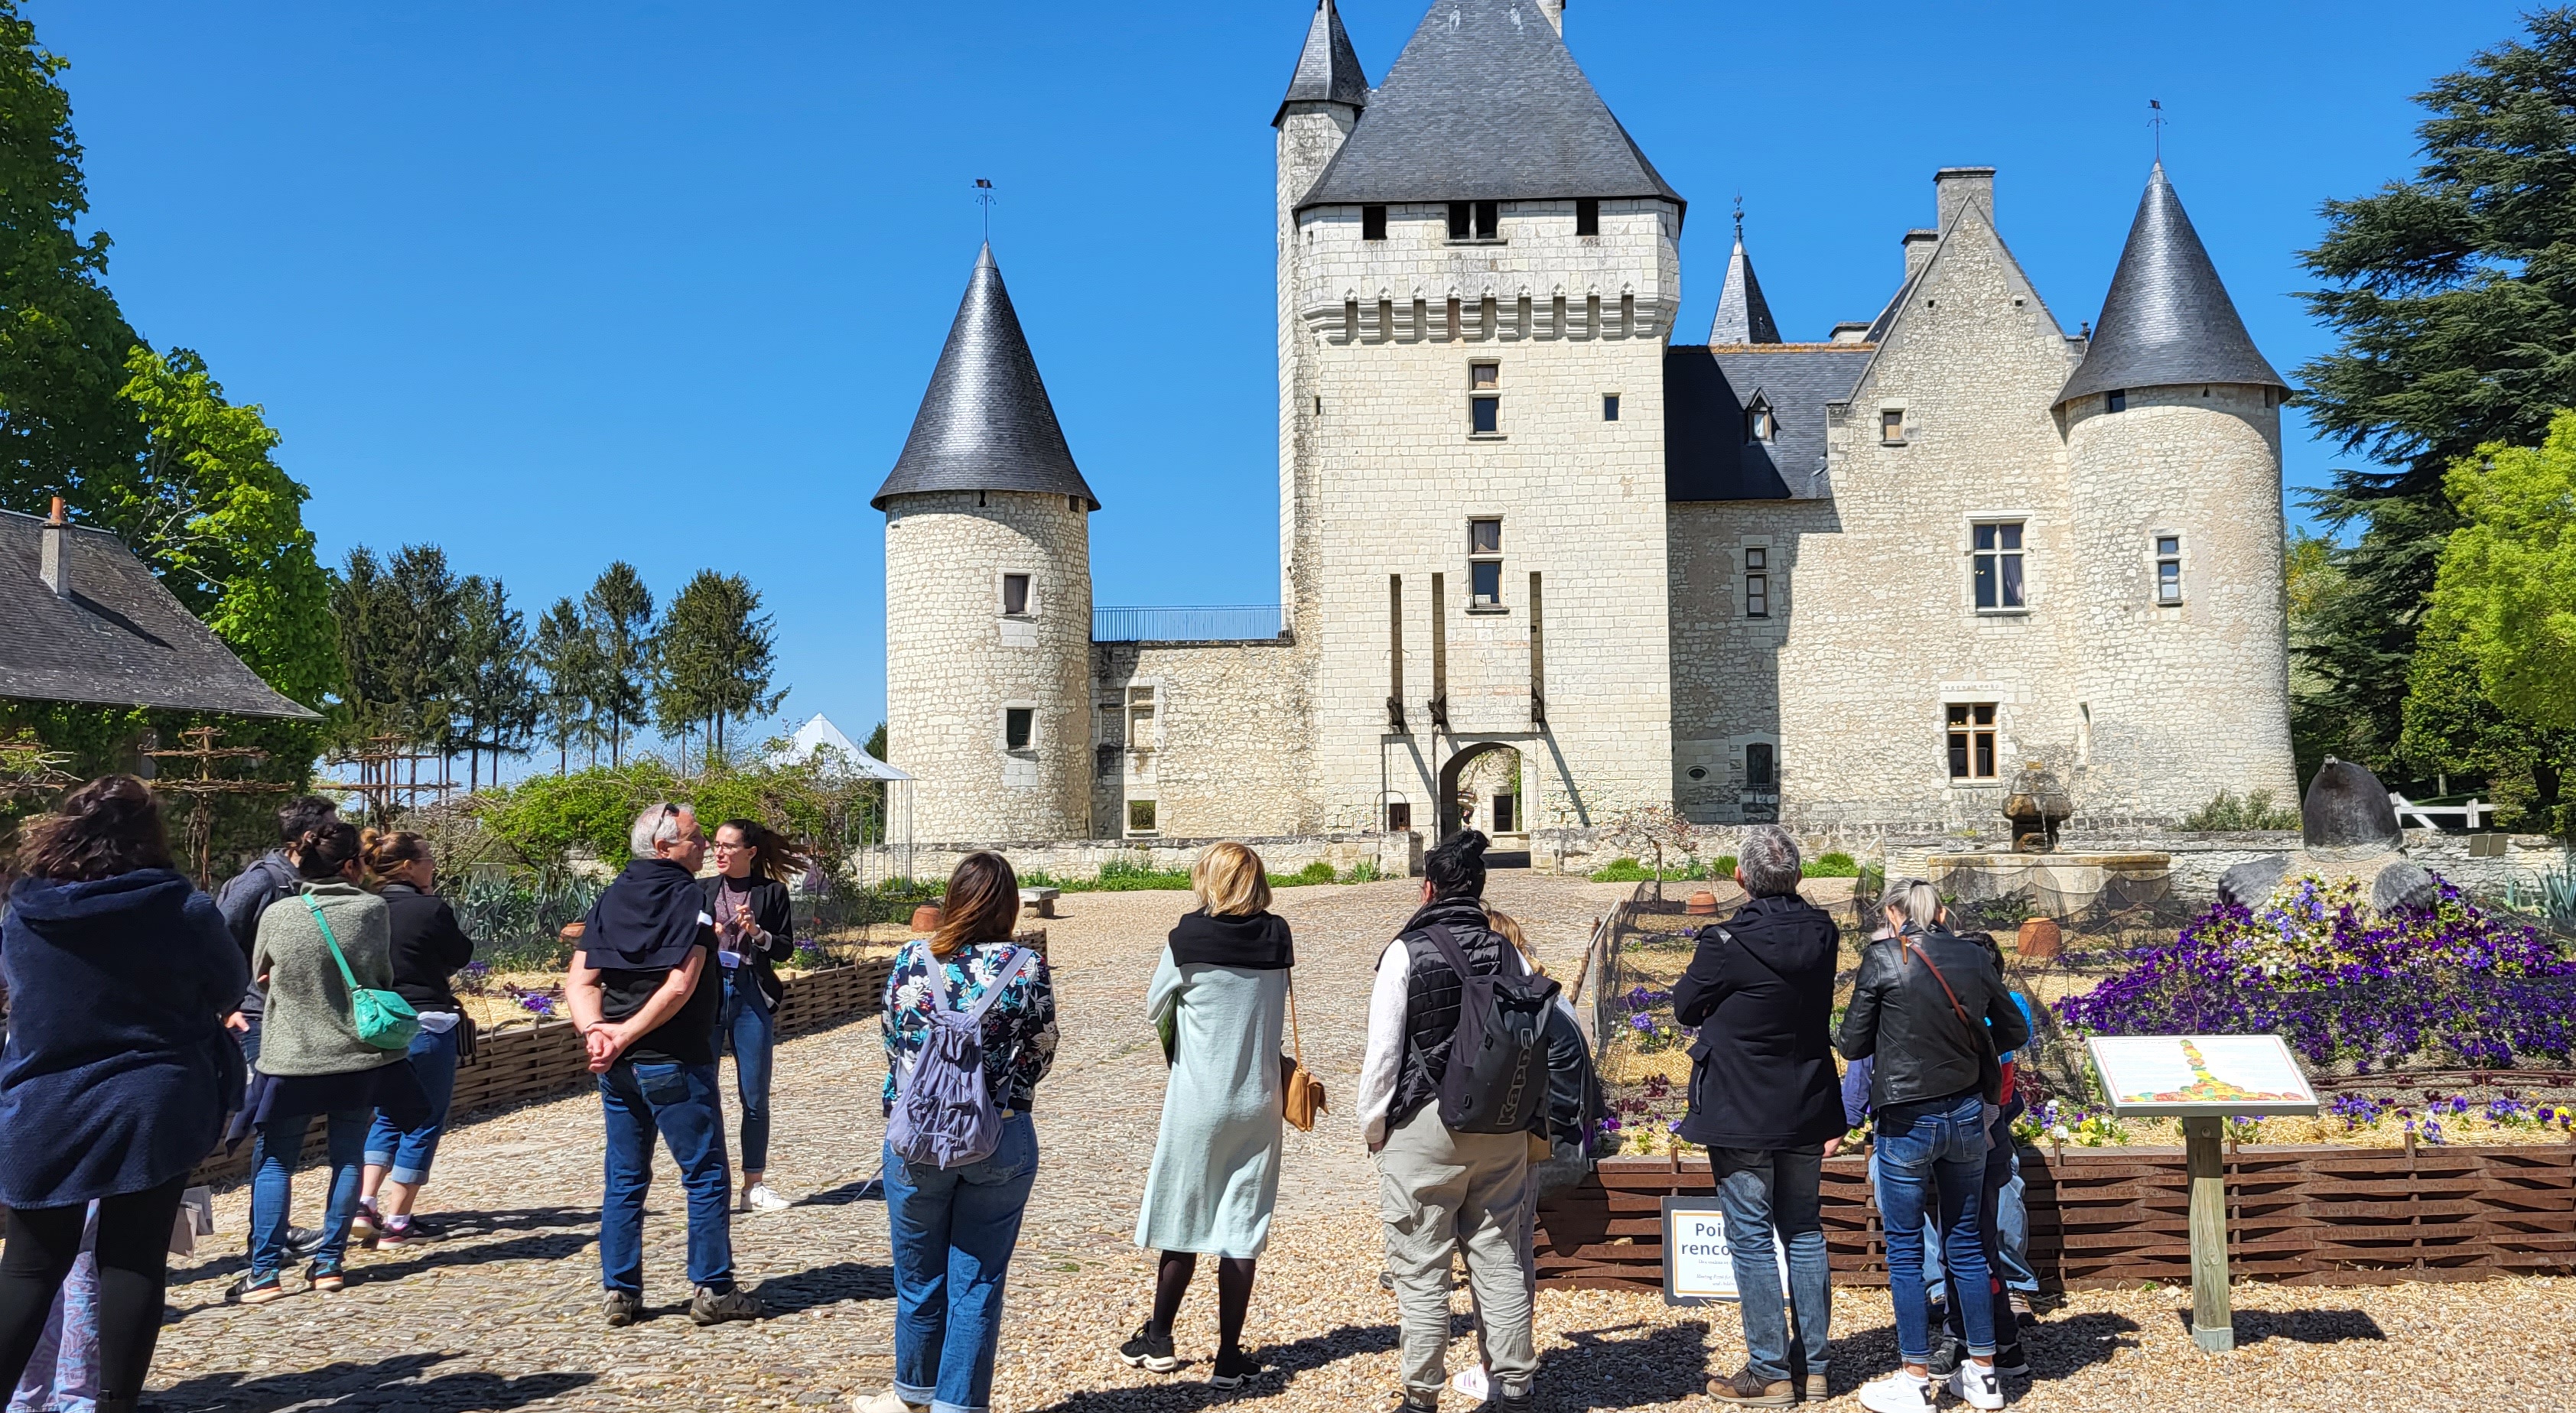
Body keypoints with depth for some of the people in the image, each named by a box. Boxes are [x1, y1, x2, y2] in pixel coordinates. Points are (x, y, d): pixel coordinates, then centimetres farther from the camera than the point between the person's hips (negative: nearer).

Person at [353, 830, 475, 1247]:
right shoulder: (431, 909, -15)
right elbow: (462, 955, -1)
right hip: (427, 1025, -6)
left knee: (388, 1118, 22)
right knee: (424, 1124, 5)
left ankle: (365, 1203, 10)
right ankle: (396, 1222, 7)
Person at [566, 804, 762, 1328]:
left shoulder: (612, 896, 10)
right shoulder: (688, 897, -10)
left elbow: (579, 981, 2)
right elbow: (680, 987, -19)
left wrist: (595, 1031, -11)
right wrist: (627, 1036, -14)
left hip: (617, 1067, 7)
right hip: (676, 1063, -6)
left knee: (624, 1180, 14)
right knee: (706, 1177, 4)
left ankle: (619, 1292, 17)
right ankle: (711, 1290, 8)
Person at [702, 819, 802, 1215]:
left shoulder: (772, 892, 5)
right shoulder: (702, 890, 9)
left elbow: (786, 949, 4)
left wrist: (758, 933, -13)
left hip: (753, 995, 0)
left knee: (755, 1097, 5)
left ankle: (754, 1186, 14)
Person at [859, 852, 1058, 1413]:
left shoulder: (912, 960, -6)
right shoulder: (1028, 968, -8)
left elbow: (892, 1042, 4)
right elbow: (1040, 1057, -1)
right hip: (1002, 1142, -1)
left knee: (920, 1280, 17)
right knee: (977, 1284, 9)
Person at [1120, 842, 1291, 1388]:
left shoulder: (1186, 939, -11)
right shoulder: (1279, 939, -1)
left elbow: (1154, 1010, 2)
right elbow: (1275, 1018, 9)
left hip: (1196, 1103, -2)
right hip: (1258, 1103, 2)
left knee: (1182, 1221, 11)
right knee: (1241, 1229, 6)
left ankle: (1158, 1340, 26)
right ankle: (1229, 1356, 12)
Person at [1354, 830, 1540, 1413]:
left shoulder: (1407, 951, -9)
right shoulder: (1508, 952, 4)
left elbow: (1383, 1051, -9)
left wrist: (1373, 1126, 1)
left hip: (1424, 1125, -4)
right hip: (1502, 1125, 5)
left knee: (1420, 1271, 4)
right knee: (1500, 1260, 13)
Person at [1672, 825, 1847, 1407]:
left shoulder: (1726, 944, -20)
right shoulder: (1822, 934, -3)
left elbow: (1685, 1008, -5)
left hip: (1740, 1118, -6)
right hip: (1806, 1114, 6)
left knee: (1751, 1240, 3)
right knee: (1804, 1234, 15)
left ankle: (1769, 1372, 8)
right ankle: (1812, 1365, 22)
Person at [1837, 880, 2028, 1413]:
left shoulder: (1882, 958, -11)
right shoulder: (1973, 956, 0)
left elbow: (1852, 1045, -5)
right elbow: (2014, 1032, 11)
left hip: (1908, 1123, -4)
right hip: (1967, 1116, 4)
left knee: (1905, 1249, 7)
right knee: (1966, 1242, 15)